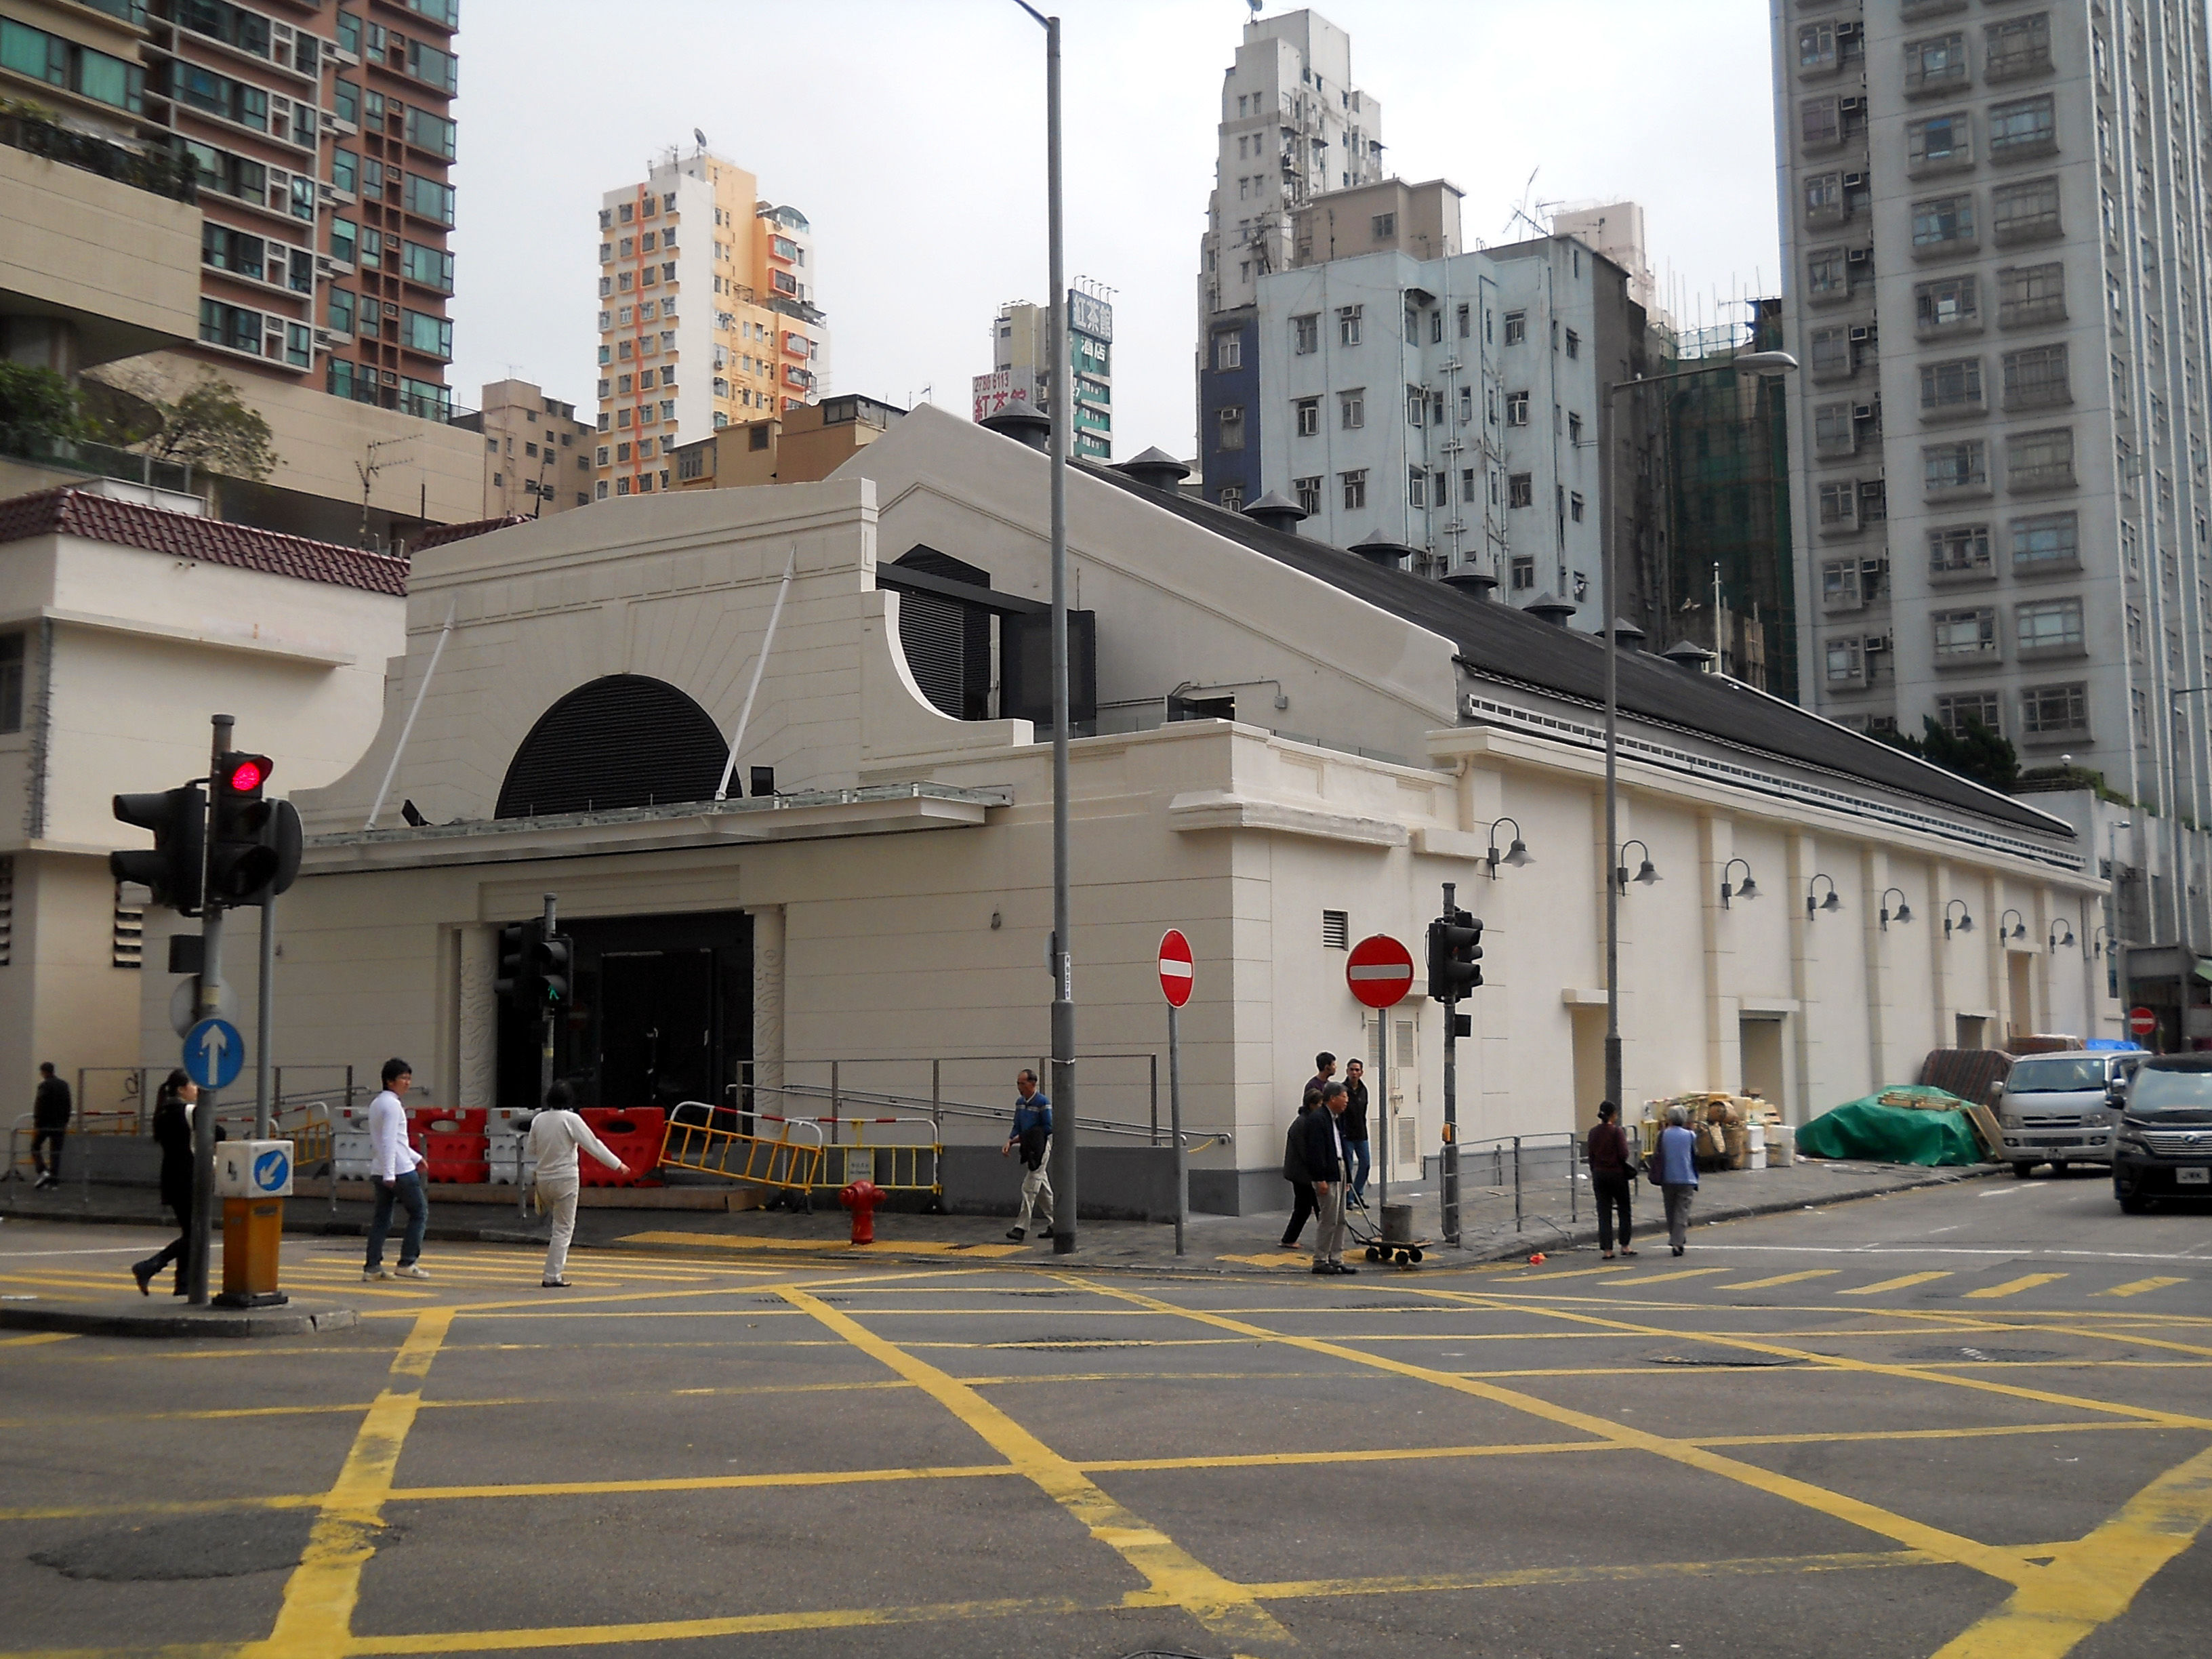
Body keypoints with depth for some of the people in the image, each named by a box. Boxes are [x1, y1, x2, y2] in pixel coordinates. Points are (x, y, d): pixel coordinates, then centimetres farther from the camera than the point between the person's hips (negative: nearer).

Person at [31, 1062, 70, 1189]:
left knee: (36, 1147, 11)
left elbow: (39, 1107, -15)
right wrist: (65, 1123, 16)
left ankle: (43, 1172, -7)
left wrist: (36, 1125, -12)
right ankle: (55, 1181, 3)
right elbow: (68, 1106, 11)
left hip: (45, 1123, -5)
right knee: (56, 1152, 6)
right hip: (59, 1124, 5)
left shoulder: (44, 1085, -11)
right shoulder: (64, 1085, 8)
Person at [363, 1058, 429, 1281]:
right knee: (420, 1213, 2)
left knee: (382, 1218, 9)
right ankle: (408, 1263, -1)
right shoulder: (392, 1105, -12)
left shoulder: (377, 1104, 18)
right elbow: (389, 1141, -20)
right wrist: (389, 1174, -23)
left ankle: (372, 1266, 6)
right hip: (400, 1171, -9)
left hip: (379, 1170, 9)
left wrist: (416, 1157, 31)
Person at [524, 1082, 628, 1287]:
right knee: (564, 1229, 1)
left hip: (544, 1179, 5)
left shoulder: (538, 1120, 2)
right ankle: (552, 1277, -2)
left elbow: (532, 1150, 13)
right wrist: (617, 1165, -4)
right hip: (565, 1179, -5)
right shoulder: (571, 1119, -12)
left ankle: (558, 1264, 19)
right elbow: (593, 1145, -11)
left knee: (561, 1225, 25)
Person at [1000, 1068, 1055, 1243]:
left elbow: (1048, 1128, -15)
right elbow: (1017, 1127, 17)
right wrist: (1010, 1142, -1)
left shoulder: (1043, 1103, -13)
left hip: (1040, 1148, -8)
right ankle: (1054, 1224, 21)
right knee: (1042, 1187, 13)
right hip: (1028, 1149, 8)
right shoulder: (1020, 1102, 11)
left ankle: (1021, 1228, -12)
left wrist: (1022, 1138, -13)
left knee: (1029, 1187, -11)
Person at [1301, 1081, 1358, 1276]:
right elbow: (1316, 1151, -19)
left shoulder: (1336, 1119, 17)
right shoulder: (1317, 1119, -14)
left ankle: (1336, 1260, 17)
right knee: (1328, 1220, -6)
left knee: (1339, 1220, 12)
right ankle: (1320, 1262, 1)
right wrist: (1321, 1179, -22)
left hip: (1338, 1172, 10)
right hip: (1326, 1175, -10)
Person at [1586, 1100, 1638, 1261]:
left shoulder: (1594, 1133, 3)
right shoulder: (1617, 1131, -12)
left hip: (1599, 1174, 4)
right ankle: (1625, 1246, 12)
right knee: (1625, 1210, 13)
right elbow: (1624, 1154, -18)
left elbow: (1591, 1156, 8)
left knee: (1604, 1213, 5)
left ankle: (1607, 1249, 1)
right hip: (1617, 1174, -4)